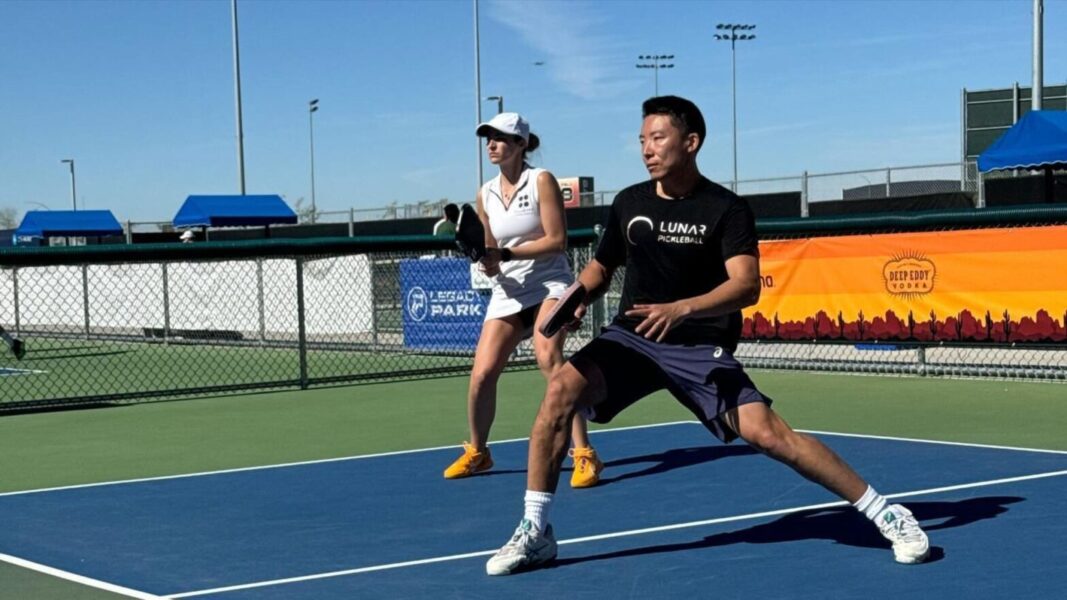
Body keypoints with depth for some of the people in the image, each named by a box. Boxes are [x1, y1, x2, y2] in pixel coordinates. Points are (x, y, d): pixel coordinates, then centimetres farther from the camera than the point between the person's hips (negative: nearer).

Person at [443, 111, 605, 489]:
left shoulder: (541, 181, -6)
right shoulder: (485, 194, 9)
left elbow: (557, 240, -13)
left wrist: (505, 253, -19)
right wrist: (487, 261, -8)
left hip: (549, 284, -5)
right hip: (507, 292, 5)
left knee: (548, 359, -27)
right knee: (482, 373, -4)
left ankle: (584, 454, -26)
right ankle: (476, 452, 20)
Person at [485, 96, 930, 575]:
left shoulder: (727, 209, -8)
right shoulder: (629, 203, 6)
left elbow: (746, 285, -21)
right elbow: (601, 266, 19)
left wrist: (682, 309, -37)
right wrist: (578, 295, -4)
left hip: (701, 348, -3)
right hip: (631, 337, 4)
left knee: (765, 432, -20)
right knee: (562, 388, -22)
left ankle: (885, 515, -4)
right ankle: (534, 532, -12)